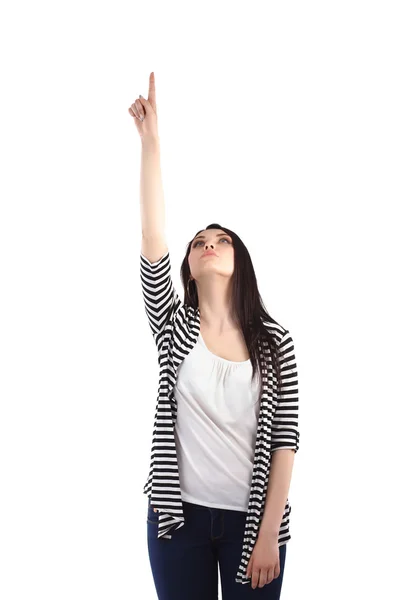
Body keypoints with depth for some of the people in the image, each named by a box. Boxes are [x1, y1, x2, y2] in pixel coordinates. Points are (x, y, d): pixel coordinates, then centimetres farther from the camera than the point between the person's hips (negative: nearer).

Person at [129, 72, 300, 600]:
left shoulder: (274, 340, -2)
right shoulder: (174, 325, 0)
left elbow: (286, 438, -5)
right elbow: (153, 239, -12)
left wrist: (269, 533, -10)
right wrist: (150, 140, -17)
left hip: (252, 518, -1)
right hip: (179, 514, 1)